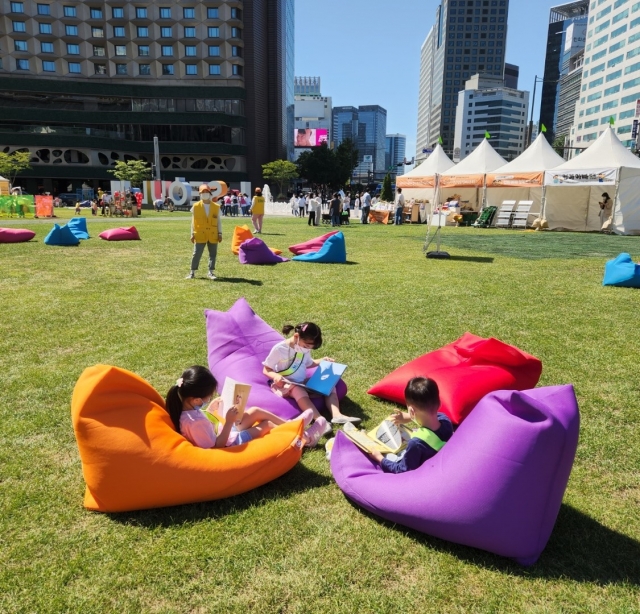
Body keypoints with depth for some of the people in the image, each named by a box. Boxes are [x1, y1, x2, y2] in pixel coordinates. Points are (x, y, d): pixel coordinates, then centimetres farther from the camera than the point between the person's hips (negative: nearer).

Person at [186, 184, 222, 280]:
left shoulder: (216, 207, 4)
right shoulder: (195, 206, 1)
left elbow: (219, 221, 6)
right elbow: (193, 221, 3)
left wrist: (220, 233, 2)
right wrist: (192, 234, 0)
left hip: (213, 235, 2)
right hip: (200, 235, -1)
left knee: (213, 254, 6)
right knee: (196, 254, 0)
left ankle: (210, 272, 16)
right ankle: (192, 272, 10)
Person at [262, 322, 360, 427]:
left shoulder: (305, 349, 6)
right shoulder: (279, 349, -15)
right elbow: (266, 370, -11)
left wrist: (322, 361, 8)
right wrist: (275, 376, -32)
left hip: (303, 383, 7)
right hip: (284, 385, -7)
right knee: (298, 390, -40)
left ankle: (336, 415, -30)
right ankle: (319, 419, -55)